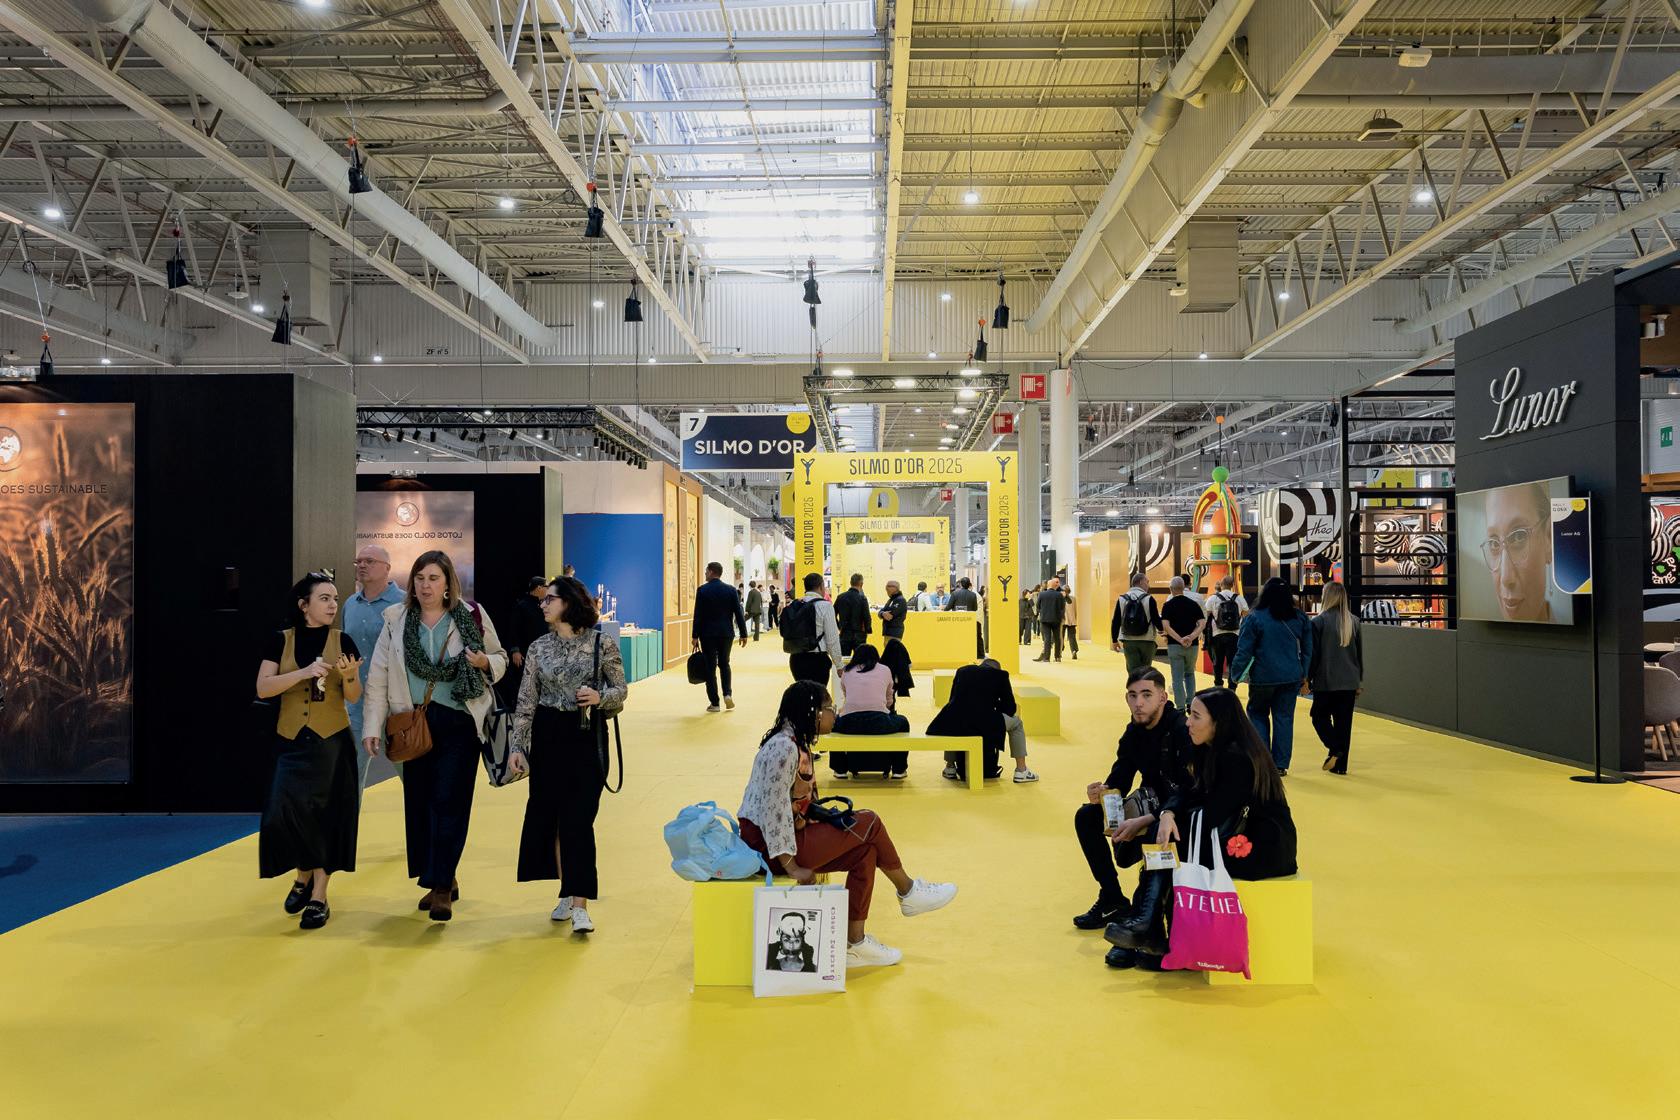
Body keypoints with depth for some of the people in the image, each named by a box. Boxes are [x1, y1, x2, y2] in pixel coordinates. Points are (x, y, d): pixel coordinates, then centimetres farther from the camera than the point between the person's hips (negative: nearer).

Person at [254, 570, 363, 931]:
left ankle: (318, 897, 10)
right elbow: (263, 688, -9)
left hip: (332, 741, -1)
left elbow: (354, 698, -1)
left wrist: (348, 675, -21)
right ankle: (304, 875, 23)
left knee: (324, 817, 1)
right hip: (292, 741, 1)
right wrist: (304, 672, -21)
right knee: (286, 812, -4)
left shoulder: (342, 641, -1)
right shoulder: (281, 641, 1)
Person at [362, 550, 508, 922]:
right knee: (419, 802, 8)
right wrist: (373, 726, 0)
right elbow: (378, 676, 5)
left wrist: (486, 663, -13)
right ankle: (440, 879, 24)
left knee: (448, 802, -6)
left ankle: (443, 889, -1)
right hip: (414, 723, 3)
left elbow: (500, 658, 10)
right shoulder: (396, 620, 5)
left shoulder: (472, 616, -1)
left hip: (459, 723, -3)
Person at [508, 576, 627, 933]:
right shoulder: (539, 648, 4)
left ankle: (580, 905, -5)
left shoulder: (601, 644, -5)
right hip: (547, 737, 4)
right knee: (549, 817, 8)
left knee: (578, 820, -8)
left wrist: (600, 697, -18)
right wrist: (517, 746, -2)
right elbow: (526, 701, 4)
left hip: (585, 738, -3)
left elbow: (621, 689, 2)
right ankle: (567, 893, 24)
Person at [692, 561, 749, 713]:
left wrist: (695, 636, -5)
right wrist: (743, 634, 5)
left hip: (708, 633, -3)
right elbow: (738, 613, 0)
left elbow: (698, 615, -8)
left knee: (710, 667, 3)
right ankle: (728, 693, 2)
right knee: (724, 664, 19)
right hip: (726, 633, 3)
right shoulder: (731, 590, 1)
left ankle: (714, 703, 3)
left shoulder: (702, 590, -6)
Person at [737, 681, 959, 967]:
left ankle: (855, 943, 5)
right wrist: (791, 867, -23)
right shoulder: (783, 748, -21)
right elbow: (773, 809, -25)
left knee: (864, 852, 0)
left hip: (786, 834, 10)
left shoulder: (795, 742, 11)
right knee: (868, 823, -9)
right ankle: (908, 892, 12)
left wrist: (826, 815, 3)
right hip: (768, 844, -10)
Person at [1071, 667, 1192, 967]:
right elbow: (1119, 780, 5)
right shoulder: (1135, 732, 1)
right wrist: (1103, 792, -19)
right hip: (1152, 804, 9)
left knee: (1128, 841, -34)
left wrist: (1142, 822, -38)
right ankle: (1112, 900, 13)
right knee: (1086, 817, 2)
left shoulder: (1183, 731, -24)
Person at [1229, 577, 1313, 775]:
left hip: (1263, 677, -3)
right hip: (1291, 677, 3)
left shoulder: (1255, 618, -11)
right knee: (1284, 718, 9)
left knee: (1258, 715, 13)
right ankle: (1281, 765, 12)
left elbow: (1244, 650, -9)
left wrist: (1235, 675, -1)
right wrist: (1304, 675, 18)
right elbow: (1307, 649, 8)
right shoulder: (1300, 618, 2)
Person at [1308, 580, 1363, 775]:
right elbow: (1360, 653, 12)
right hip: (1349, 682, 4)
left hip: (1326, 681, -4)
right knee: (1344, 721, 9)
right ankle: (1340, 764, 11)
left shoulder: (1319, 621, -9)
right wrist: (1359, 679, 20)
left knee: (1320, 717, 10)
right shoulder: (1354, 621, 5)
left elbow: (1313, 653, -7)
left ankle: (1334, 749, -12)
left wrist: (1307, 678, 1)